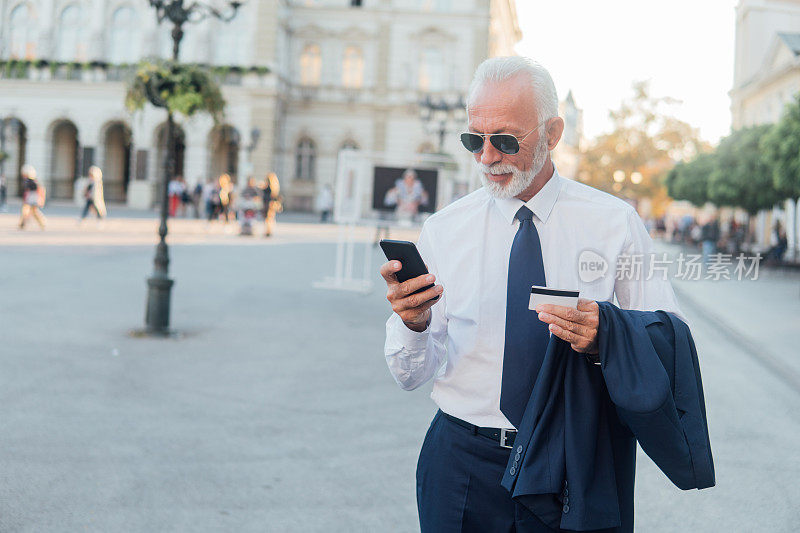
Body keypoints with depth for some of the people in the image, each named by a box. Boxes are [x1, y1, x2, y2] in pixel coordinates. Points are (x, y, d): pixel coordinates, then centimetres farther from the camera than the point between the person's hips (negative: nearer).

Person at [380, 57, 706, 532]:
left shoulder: (616, 222, -2)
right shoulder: (443, 231, 0)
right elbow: (413, 376, -1)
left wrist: (605, 338, -26)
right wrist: (413, 321, -23)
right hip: (464, 458, 1)